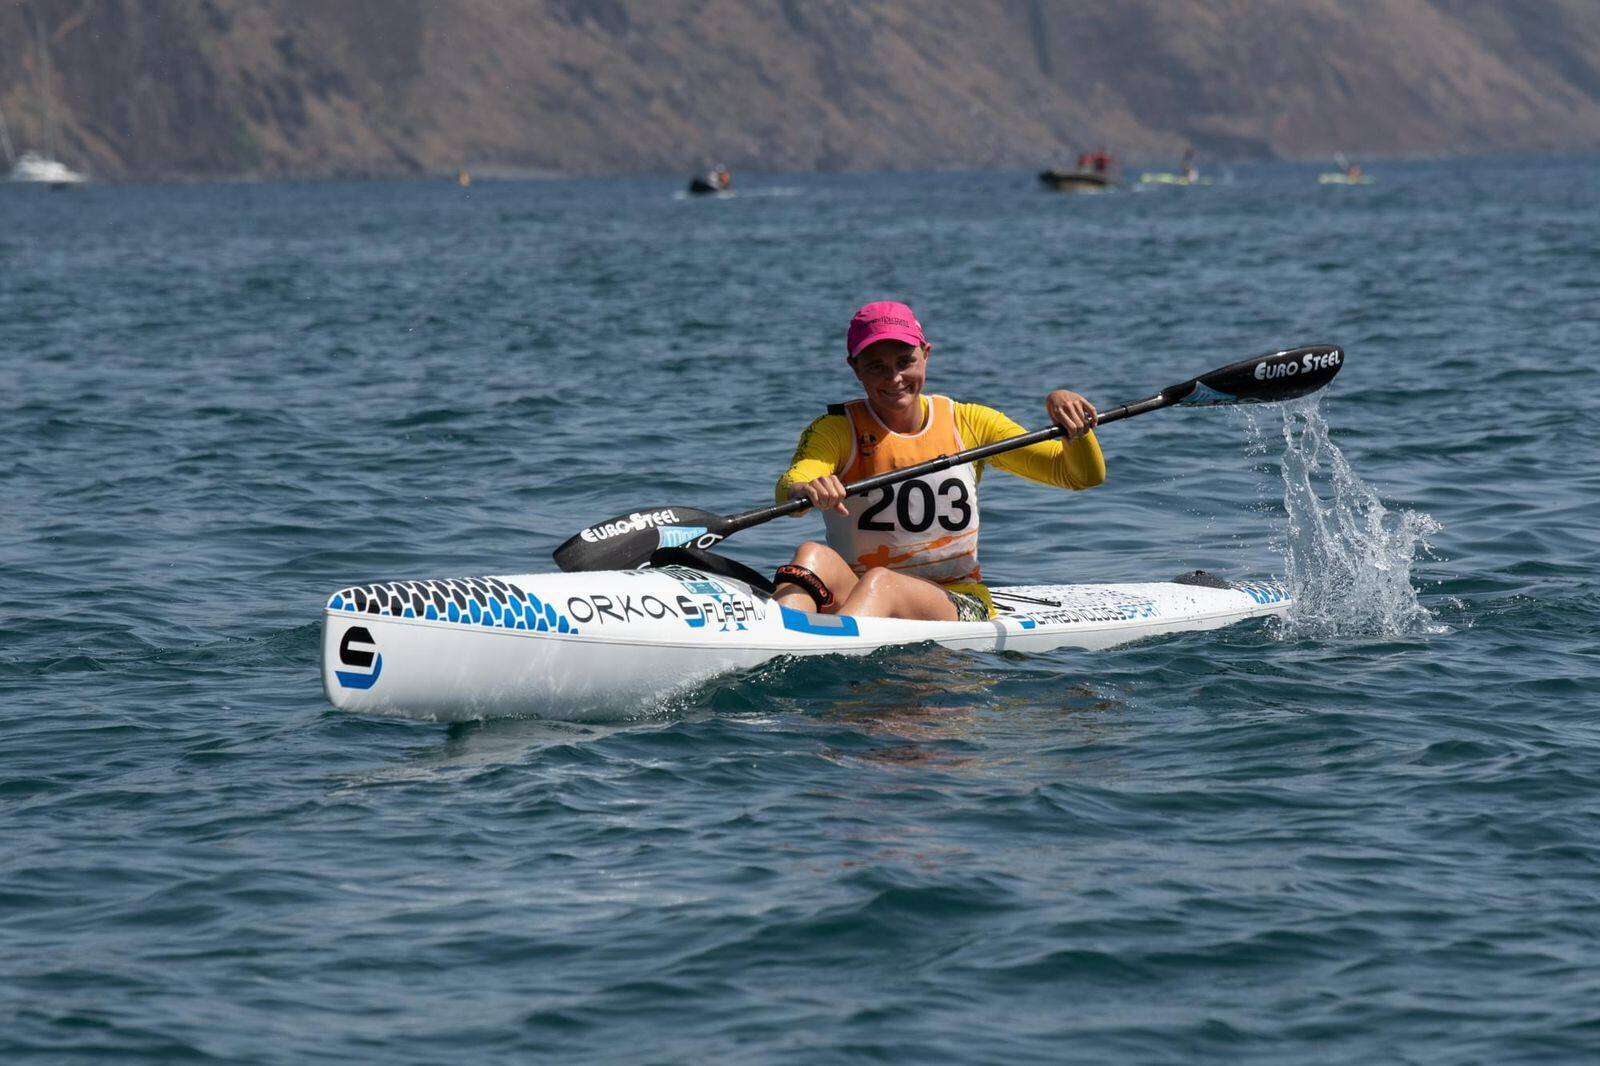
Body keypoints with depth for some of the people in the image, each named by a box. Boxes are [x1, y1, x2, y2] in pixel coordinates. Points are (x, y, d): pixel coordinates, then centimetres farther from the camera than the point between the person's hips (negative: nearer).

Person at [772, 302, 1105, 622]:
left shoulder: (968, 424, 9)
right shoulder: (838, 430, 4)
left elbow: (1086, 475, 7)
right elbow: (789, 487, -20)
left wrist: (1071, 423, -13)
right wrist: (807, 490, -45)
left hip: (958, 605, 0)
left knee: (879, 583, -34)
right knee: (812, 555, -32)